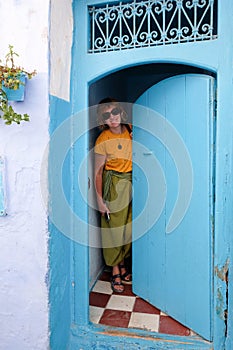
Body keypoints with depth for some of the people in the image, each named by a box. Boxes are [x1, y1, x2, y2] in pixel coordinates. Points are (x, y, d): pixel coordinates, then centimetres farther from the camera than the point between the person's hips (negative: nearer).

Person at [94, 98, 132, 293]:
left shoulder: (131, 130, -1)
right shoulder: (103, 140, -14)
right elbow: (98, 172, -11)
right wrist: (100, 200, -13)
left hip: (132, 182, 5)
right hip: (114, 184, -5)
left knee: (129, 225, 14)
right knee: (114, 226, 5)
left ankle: (122, 265, 34)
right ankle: (116, 273, 22)